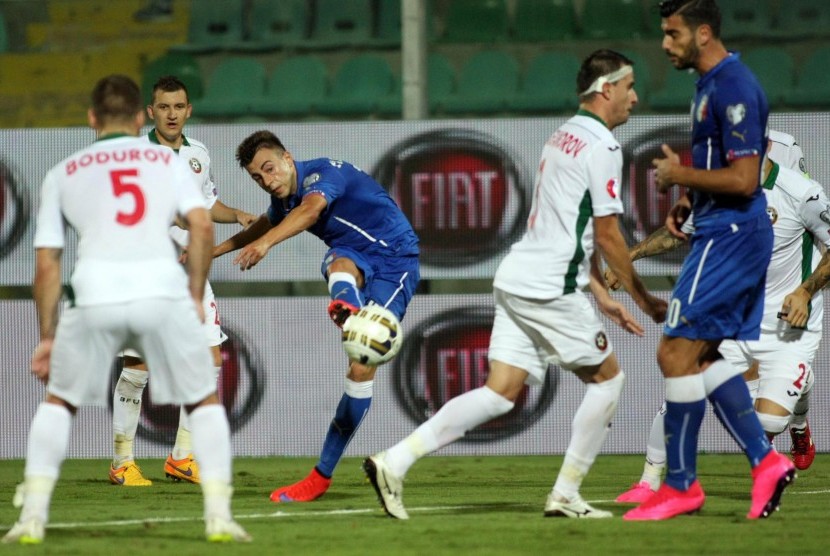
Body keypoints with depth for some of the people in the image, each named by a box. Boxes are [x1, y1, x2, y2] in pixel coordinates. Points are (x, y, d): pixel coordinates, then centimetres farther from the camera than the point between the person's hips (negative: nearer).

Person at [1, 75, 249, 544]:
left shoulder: (63, 173, 23)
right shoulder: (167, 161, 22)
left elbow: (47, 265, 17)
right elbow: (202, 226, 5)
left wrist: (47, 337, 21)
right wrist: (195, 295, 13)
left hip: (96, 297, 1)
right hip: (163, 290, -1)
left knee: (58, 402, 22)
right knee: (206, 401, 17)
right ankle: (219, 516, 4)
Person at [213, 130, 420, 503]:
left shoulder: (322, 173, -20)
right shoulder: (282, 200, 6)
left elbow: (310, 209, -44)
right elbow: (267, 223, 33)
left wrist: (265, 242, -60)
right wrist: (213, 251, 41)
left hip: (395, 262, -6)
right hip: (352, 256, 6)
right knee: (339, 265, -33)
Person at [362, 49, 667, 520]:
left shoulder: (564, 138, 21)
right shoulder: (602, 146, -9)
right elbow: (607, 235, -10)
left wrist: (604, 297, 24)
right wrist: (643, 297, 1)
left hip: (516, 282, 9)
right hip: (551, 288, -9)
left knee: (501, 392, 3)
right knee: (608, 377, 7)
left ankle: (395, 462, -7)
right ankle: (566, 495, 8)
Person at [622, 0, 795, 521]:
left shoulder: (733, 88, -18)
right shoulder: (713, 84, 15)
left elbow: (744, 179, -23)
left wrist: (680, 175, -12)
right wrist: (688, 202, 12)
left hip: (730, 238, -11)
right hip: (727, 234, 11)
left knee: (677, 351, -9)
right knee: (703, 356, 11)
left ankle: (681, 485, -3)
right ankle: (766, 459, 10)